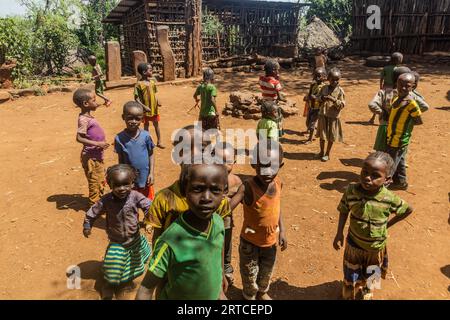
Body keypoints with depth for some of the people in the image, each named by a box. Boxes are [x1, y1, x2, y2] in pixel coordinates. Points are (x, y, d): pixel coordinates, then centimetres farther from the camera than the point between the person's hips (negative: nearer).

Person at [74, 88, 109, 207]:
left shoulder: (88, 117, 8)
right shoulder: (84, 119, -20)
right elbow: (79, 138, -27)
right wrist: (97, 144, -29)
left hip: (97, 156, 10)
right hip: (91, 157, -10)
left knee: (102, 180, 22)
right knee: (95, 182, 4)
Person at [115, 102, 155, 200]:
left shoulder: (146, 136, -11)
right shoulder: (119, 138, -9)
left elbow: (151, 155, -1)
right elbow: (121, 159, 0)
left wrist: (152, 173, -5)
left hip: (145, 178, 0)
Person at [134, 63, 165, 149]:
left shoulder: (153, 80, 0)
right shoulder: (139, 84, -16)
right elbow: (136, 98, -15)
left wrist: (157, 101, -6)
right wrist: (144, 107, -23)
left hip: (154, 108, 4)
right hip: (146, 109, -4)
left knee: (156, 124, 14)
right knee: (146, 125, 12)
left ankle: (159, 141, 27)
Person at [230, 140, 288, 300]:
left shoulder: (278, 184, -12)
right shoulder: (248, 187, -31)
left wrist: (281, 230, 4)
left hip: (270, 240, 5)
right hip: (250, 241, -5)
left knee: (266, 272, 29)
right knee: (250, 273, 20)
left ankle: (262, 292, 59)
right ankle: (249, 296, 51)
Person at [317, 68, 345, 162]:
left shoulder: (340, 91, -8)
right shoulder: (324, 88, 2)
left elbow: (342, 105, -9)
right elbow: (318, 98, 12)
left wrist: (334, 100, -24)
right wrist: (322, 98, -10)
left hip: (333, 116, -3)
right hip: (323, 114, 3)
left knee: (331, 136, 6)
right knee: (322, 134, 13)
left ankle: (327, 154, 21)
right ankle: (322, 152, 31)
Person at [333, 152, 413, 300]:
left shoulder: (389, 199, -25)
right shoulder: (351, 191, -24)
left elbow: (408, 209, -4)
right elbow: (344, 211, -7)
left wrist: (388, 224, -5)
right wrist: (339, 234, -11)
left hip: (376, 248, 0)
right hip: (354, 245, 0)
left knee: (369, 278, 26)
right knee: (351, 277, 22)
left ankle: (366, 295, 54)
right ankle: (349, 295, 50)